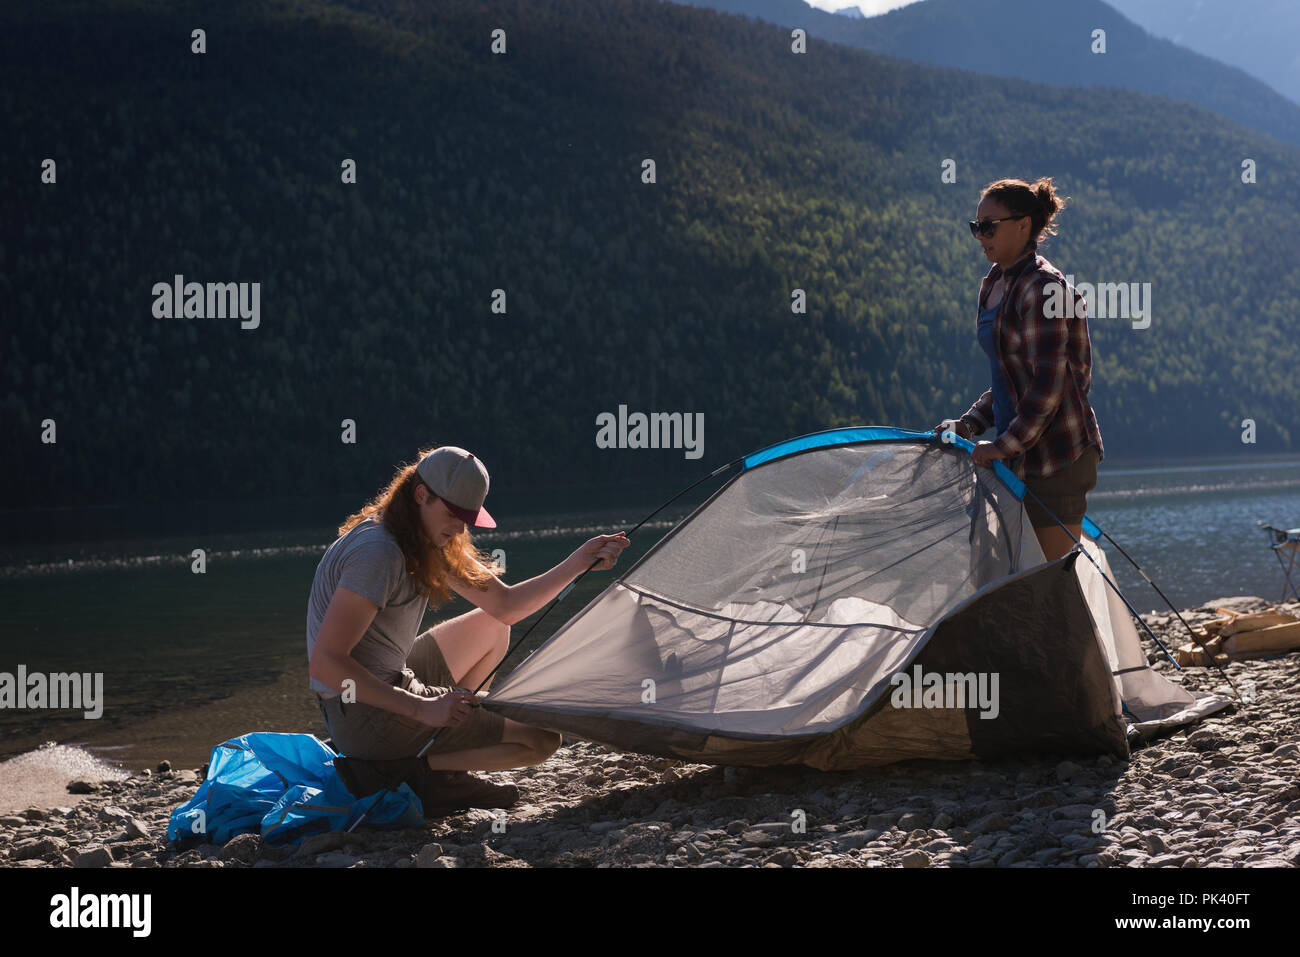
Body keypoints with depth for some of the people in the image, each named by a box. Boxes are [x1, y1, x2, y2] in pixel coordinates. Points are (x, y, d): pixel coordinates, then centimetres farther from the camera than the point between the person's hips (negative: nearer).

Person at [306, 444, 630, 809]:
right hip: (366, 720, -9)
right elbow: (325, 663, -29)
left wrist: (580, 561, 5)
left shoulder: (428, 540, 6)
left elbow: (504, 605, 14)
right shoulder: (378, 551, -24)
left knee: (491, 627, 24)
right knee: (541, 740, -8)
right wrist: (421, 709, -29)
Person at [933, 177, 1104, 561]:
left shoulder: (1041, 287, -15)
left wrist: (1005, 445, -18)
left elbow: (1048, 384, -20)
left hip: (1056, 454, -9)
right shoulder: (995, 285, 14)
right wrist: (968, 424, 13)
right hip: (1022, 457, 9)